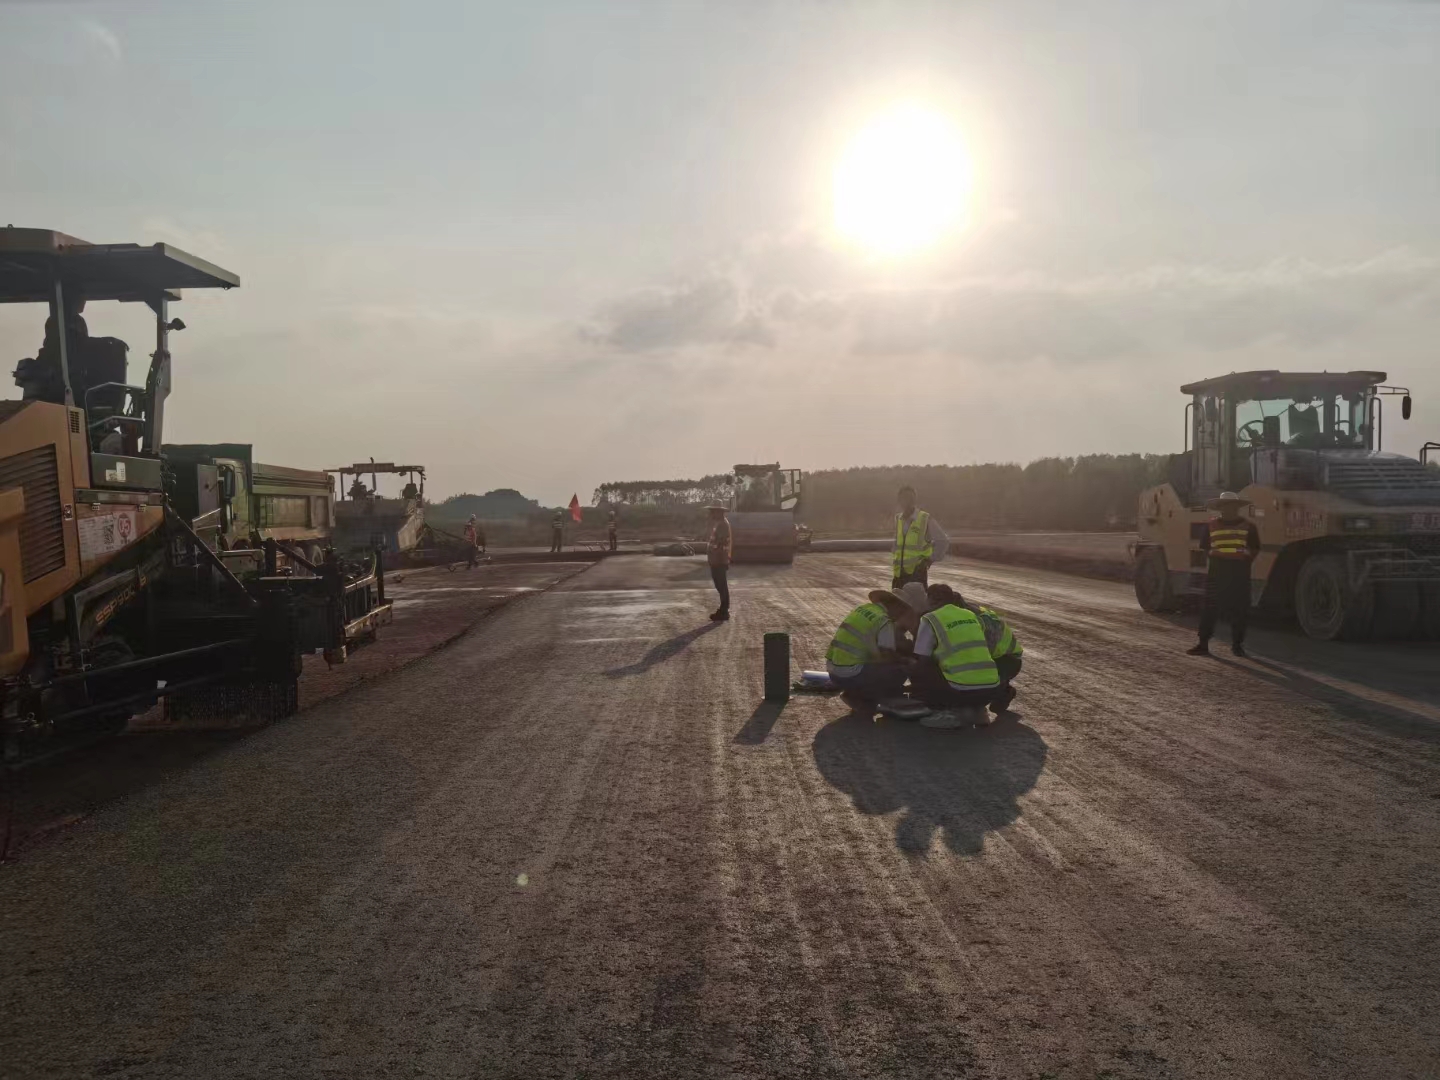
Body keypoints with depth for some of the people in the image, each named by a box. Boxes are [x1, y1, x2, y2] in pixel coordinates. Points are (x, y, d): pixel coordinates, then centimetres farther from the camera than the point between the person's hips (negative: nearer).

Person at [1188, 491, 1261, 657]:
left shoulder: (1248, 526, 7)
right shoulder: (1212, 525, 8)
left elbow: (1255, 549, 11)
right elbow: (1204, 548, 12)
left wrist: (1245, 562, 0)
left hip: (1239, 571, 1)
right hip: (1216, 570, 0)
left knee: (1239, 608, 5)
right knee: (1210, 606, -3)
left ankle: (1237, 643, 17)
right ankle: (1203, 642, -1)